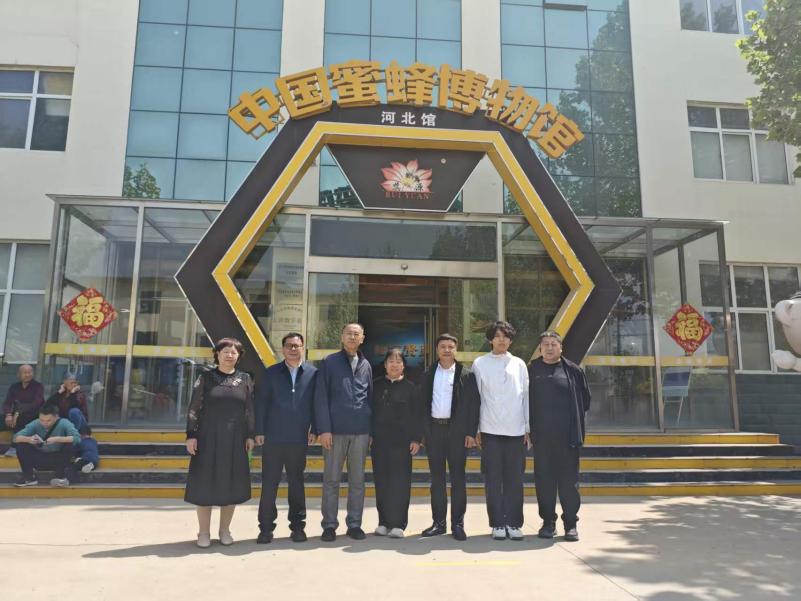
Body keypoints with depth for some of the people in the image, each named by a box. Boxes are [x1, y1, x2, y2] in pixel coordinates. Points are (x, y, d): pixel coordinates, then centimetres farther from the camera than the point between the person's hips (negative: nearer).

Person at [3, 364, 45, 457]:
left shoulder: (38, 386, -6)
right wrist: (8, 415, -25)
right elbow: (7, 403, -3)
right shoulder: (14, 386, 7)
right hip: (17, 416, 4)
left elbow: (36, 404, -19)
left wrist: (19, 413, -32)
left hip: (34, 418, -4)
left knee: (21, 418, -33)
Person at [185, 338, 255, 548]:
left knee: (231, 484, 6)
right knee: (205, 483, 3)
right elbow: (194, 408, 0)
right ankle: (204, 532, 15)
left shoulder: (245, 379, 5)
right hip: (208, 439, -1)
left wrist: (250, 436, 2)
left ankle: (225, 530, 21)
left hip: (235, 440, 1)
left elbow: (250, 410, 6)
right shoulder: (206, 377, 1)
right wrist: (191, 435, -6)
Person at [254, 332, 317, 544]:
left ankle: (297, 525, 21)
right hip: (273, 437, 0)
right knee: (269, 483, 5)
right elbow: (261, 403, 3)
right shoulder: (270, 373, 4)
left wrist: (314, 429, -4)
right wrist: (259, 431, -2)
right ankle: (266, 528, 15)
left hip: (299, 438, 0)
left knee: (296, 482, 10)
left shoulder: (313, 373, 2)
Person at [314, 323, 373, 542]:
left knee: (357, 480, 8)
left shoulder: (366, 365, 12)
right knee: (331, 479, 4)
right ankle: (329, 525, 14)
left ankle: (354, 524, 18)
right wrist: (324, 429, -10)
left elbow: (370, 398, 14)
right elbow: (321, 398, -3)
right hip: (335, 430, -3)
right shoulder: (329, 363, 2)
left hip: (361, 431, 3)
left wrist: (372, 430, 8)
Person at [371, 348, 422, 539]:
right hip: (379, 440, 3)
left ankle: (397, 524, 5)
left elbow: (416, 415, 2)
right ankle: (384, 522, 17)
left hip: (401, 441, -2)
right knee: (381, 481, 7)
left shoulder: (410, 387, 3)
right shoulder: (376, 385, 9)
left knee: (400, 482, -2)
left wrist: (416, 439, -3)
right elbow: (369, 410, 11)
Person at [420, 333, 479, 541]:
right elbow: (423, 403, 9)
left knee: (458, 477, 2)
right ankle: (439, 522, 16)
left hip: (457, 430, -3)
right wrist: (422, 432, 2)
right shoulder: (428, 374, 9)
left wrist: (471, 433, -7)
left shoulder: (466, 374, 1)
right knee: (437, 477, 8)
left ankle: (458, 523, 10)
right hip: (433, 429, 3)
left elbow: (473, 404, -1)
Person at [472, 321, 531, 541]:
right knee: (493, 479, 2)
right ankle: (497, 523, 12)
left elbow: (526, 396, 10)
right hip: (490, 430, -1)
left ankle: (514, 523, 14)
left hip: (516, 430, 2)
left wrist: (528, 428, 6)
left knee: (515, 478, 4)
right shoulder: (480, 364, 4)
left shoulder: (519, 364, 9)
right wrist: (475, 429, 0)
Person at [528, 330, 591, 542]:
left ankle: (570, 523, 17)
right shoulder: (532, 370, 4)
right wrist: (532, 425, 7)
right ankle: (548, 522, 19)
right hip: (542, 436, 1)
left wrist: (575, 422, 9)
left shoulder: (573, 370, 2)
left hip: (568, 435, -1)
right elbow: (526, 399, 11)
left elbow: (585, 399, 10)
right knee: (544, 480, 7)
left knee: (569, 480, 5)